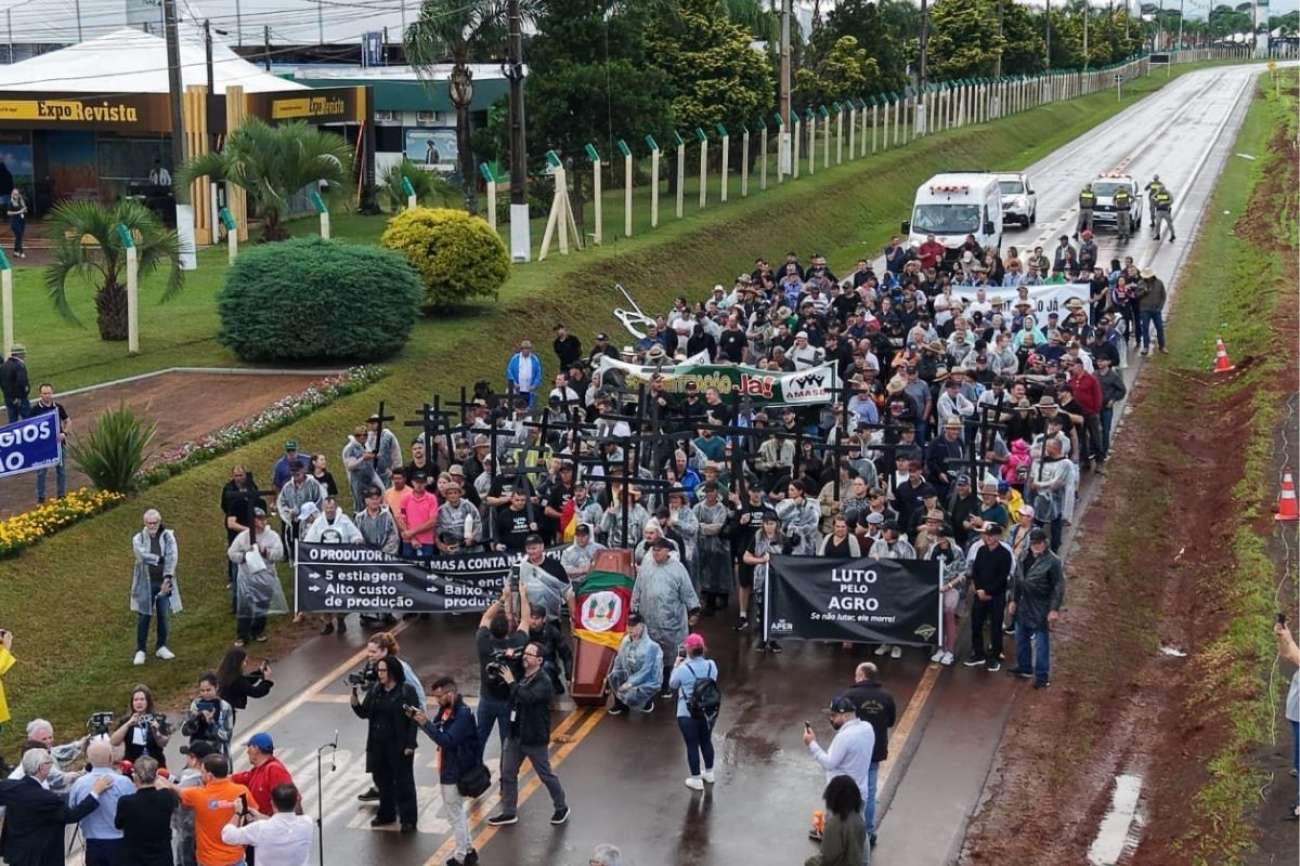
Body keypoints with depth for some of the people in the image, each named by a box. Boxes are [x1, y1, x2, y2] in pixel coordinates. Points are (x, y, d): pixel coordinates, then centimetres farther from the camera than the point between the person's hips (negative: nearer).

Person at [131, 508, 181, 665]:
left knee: (164, 616, 8)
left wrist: (167, 579, -22)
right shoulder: (139, 539, -3)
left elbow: (172, 558, -12)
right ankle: (140, 650, 10)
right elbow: (142, 555, -21)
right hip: (145, 583, -1)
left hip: (164, 582, 1)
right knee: (143, 617, 2)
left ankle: (161, 647, 24)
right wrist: (160, 559, -18)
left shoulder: (168, 536, -2)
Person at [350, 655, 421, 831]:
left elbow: (413, 719, -12)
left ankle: (408, 819, 10)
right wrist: (355, 697, -14)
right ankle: (386, 814, 32)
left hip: (399, 745, -6)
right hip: (378, 744, 6)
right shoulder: (374, 691, 6)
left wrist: (410, 745, -15)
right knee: (382, 779, 15)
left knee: (403, 782, 2)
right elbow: (364, 713, 3)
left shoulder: (407, 691, -11)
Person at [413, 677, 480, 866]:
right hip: (448, 769, 10)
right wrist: (420, 720, -8)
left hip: (456, 772, -10)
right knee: (457, 812, 20)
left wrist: (426, 724, -30)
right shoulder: (446, 709, 5)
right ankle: (468, 850, 31)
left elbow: (448, 740, -29)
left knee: (454, 814, 2)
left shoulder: (463, 714, -23)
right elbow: (437, 729, 8)